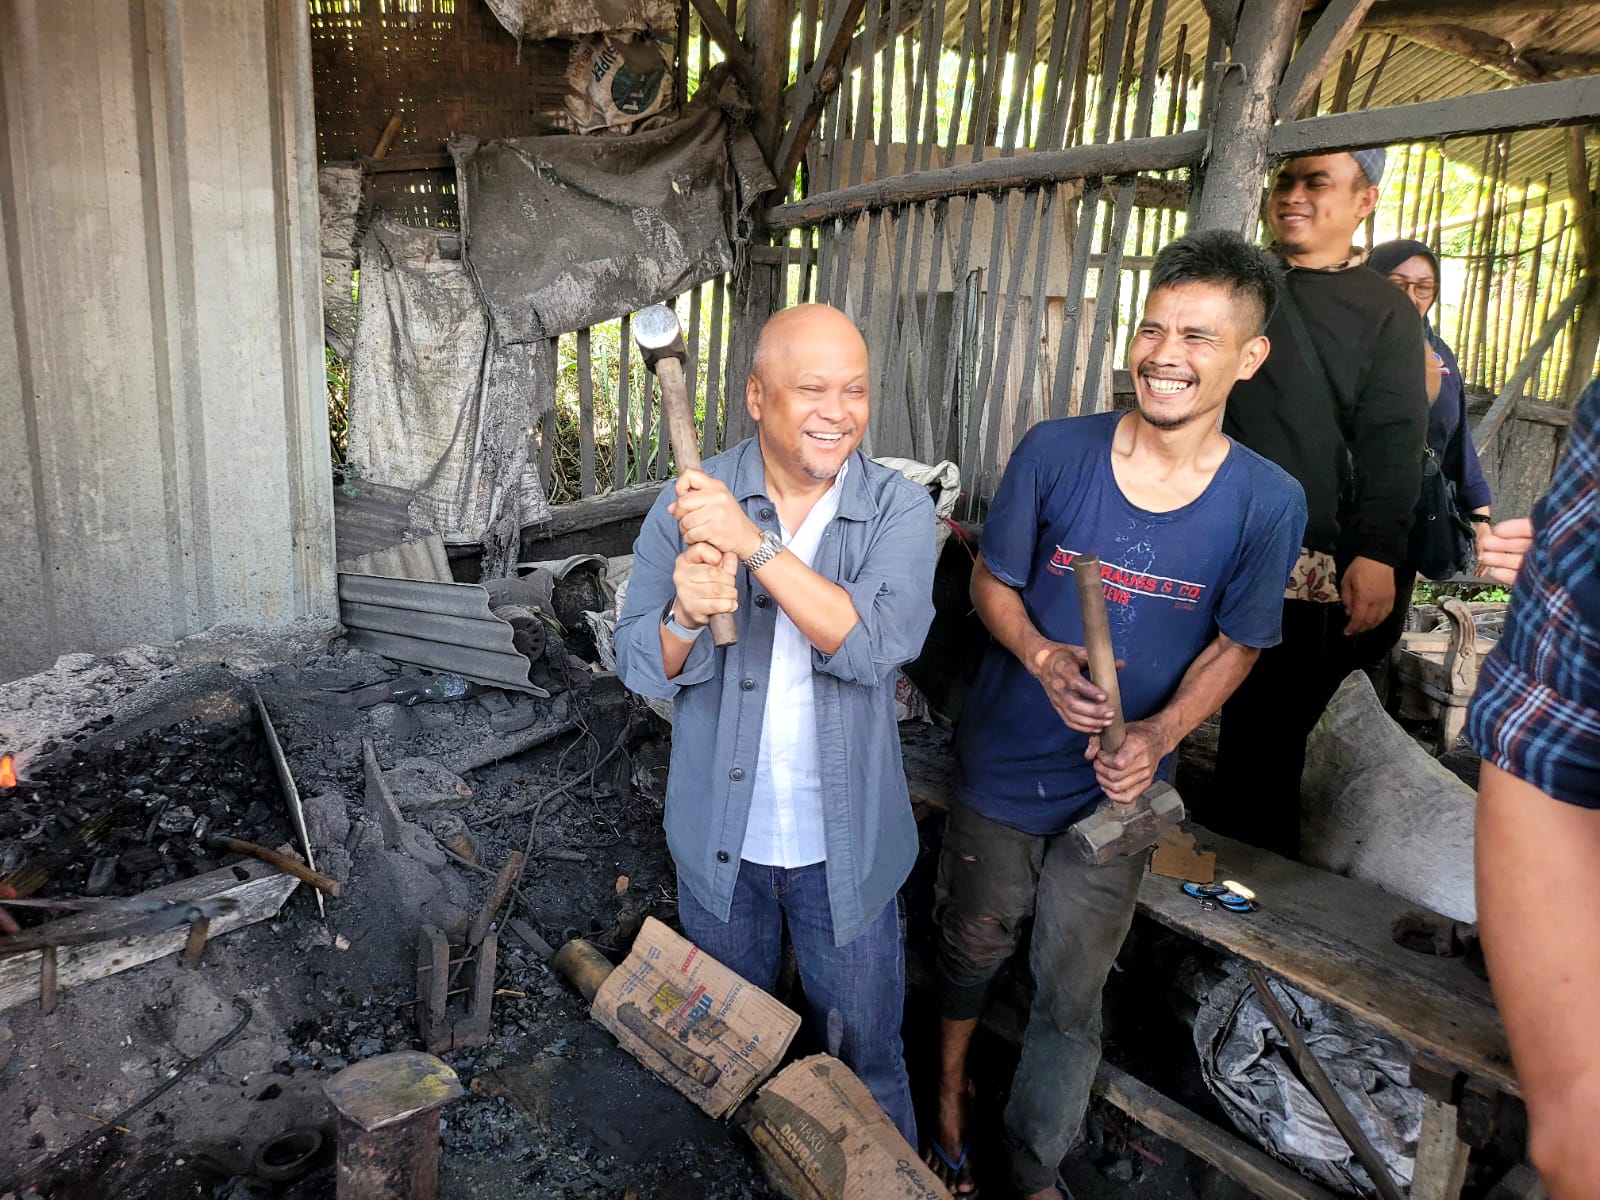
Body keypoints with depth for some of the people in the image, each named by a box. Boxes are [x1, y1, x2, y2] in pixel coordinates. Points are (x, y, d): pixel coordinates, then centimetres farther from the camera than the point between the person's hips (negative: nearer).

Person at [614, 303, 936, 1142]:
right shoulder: (690, 502, -9)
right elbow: (641, 667, -10)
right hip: (720, 837, 2)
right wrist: (686, 615, -32)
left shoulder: (899, 509, -11)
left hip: (845, 844, -1)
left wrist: (756, 544, -34)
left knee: (865, 1057, 18)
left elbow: (876, 645, -27)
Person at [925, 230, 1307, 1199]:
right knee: (973, 945, 21)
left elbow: (1235, 645, -1)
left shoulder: (1267, 501, -12)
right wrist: (1045, 659, -23)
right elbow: (992, 581, -3)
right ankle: (950, 1086, 52)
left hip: (1116, 790, 0)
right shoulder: (1055, 452, -14)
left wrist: (1158, 737, -18)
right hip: (1002, 768, 0)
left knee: (1071, 1000, 16)